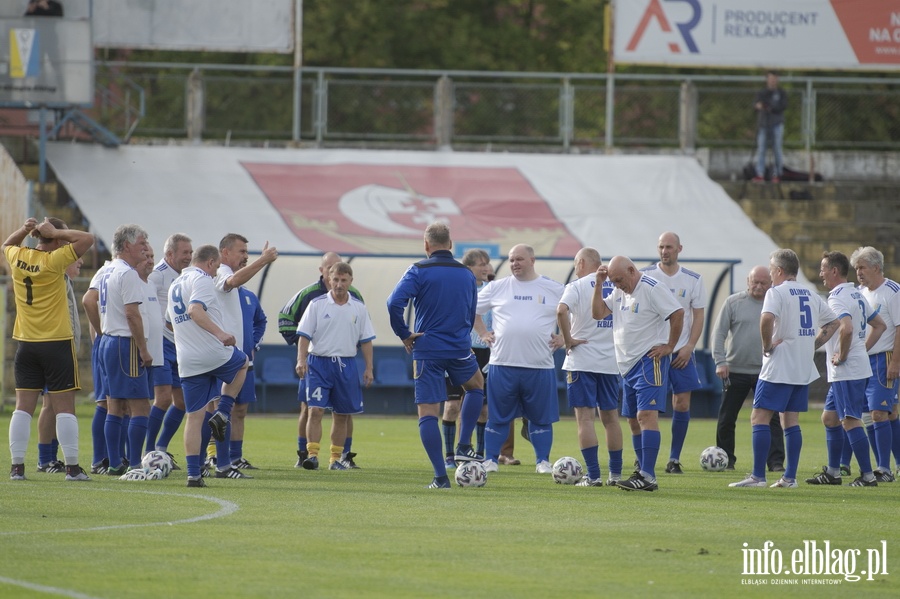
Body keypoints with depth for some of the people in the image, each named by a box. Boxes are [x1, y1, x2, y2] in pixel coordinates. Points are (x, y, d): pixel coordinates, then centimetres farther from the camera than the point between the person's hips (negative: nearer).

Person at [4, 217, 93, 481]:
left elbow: (7, 244, 26)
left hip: (26, 343, 5)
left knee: (23, 407, 6)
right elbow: (87, 239, -13)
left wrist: (23, 230, 9)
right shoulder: (54, 261, -13)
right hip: (57, 343, -5)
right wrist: (56, 232, -8)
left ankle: (17, 466, 4)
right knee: (64, 407, -1)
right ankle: (72, 467, -1)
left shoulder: (18, 257, 2)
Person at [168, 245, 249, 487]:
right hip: (214, 354, -7)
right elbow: (195, 310, -24)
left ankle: (193, 473, -1)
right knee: (242, 362, 27)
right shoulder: (202, 279, -7)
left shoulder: (175, 285, 20)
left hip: (187, 362, 7)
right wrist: (219, 333, -30)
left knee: (195, 416, 7)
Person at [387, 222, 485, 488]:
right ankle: (463, 447, 19)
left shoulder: (418, 271, -7)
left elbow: (394, 302, -20)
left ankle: (440, 476, -5)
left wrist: (404, 334, -7)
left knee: (427, 413, 2)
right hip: (460, 348, 3)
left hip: (427, 351, -3)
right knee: (476, 386, 31)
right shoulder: (467, 275, 7)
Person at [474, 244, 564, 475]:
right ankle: (490, 460, 9)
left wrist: (563, 338, 3)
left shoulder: (554, 290, 7)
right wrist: (483, 334, 8)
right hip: (503, 363, 0)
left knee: (541, 417, 3)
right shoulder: (497, 287, 8)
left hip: (540, 366, 0)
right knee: (498, 416, 2)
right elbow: (471, 310, 18)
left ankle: (543, 461, 11)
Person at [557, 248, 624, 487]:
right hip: (611, 361, 5)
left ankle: (593, 475, -9)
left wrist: (568, 340, -14)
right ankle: (615, 473, 15)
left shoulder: (577, 286, -7)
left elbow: (561, 310, -24)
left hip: (582, 360, -5)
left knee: (585, 417, -3)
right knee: (610, 417, 13)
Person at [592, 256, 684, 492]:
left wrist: (669, 347, -13)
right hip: (628, 364, 10)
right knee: (633, 419, 10)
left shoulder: (652, 288, -12)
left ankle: (648, 477, -24)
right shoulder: (619, 292, 14)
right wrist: (599, 284, 1)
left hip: (650, 361, -10)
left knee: (646, 414, -17)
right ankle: (643, 471, 17)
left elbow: (677, 313, -17)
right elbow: (597, 313, 11)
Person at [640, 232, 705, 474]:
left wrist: (689, 347, -6)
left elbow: (698, 316, 6)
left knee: (682, 404, -3)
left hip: (681, 352, 1)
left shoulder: (693, 280, 5)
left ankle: (674, 459, 6)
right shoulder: (645, 276, 1)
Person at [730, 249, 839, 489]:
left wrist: (767, 346, -14)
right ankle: (790, 477, 8)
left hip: (779, 368, -7)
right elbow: (833, 323, 21)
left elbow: (767, 318, -28)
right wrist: (812, 346, 16)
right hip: (804, 369, 7)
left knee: (759, 417, -5)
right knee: (791, 421, 11)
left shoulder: (776, 292, -9)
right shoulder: (811, 295, 13)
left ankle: (758, 476, -10)